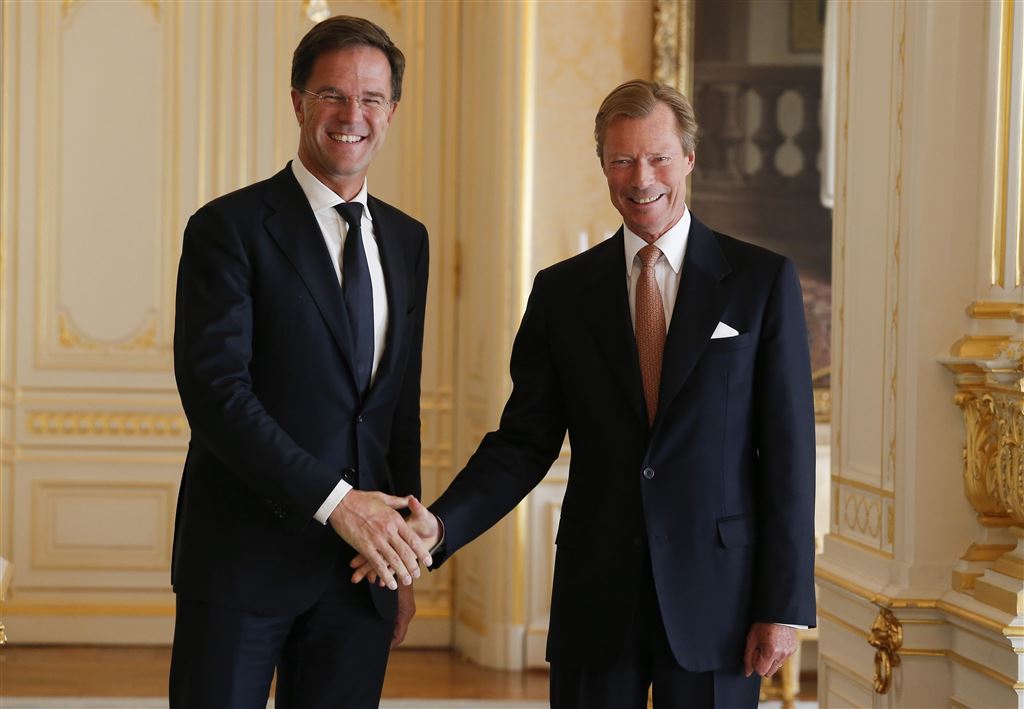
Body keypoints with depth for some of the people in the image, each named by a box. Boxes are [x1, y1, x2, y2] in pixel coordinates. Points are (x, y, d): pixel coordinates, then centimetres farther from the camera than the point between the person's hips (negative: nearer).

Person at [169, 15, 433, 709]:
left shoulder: (407, 240, 14)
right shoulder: (230, 228, -5)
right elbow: (213, 389, -15)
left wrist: (404, 557, 15)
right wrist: (332, 499, -20)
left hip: (361, 571, 5)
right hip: (244, 562, -5)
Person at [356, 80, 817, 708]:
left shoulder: (764, 280, 1)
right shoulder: (562, 291, 8)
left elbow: (788, 449, -1)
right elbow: (524, 442, 6)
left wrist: (785, 606, -6)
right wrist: (441, 525, -12)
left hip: (715, 599, -2)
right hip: (596, 601, 2)